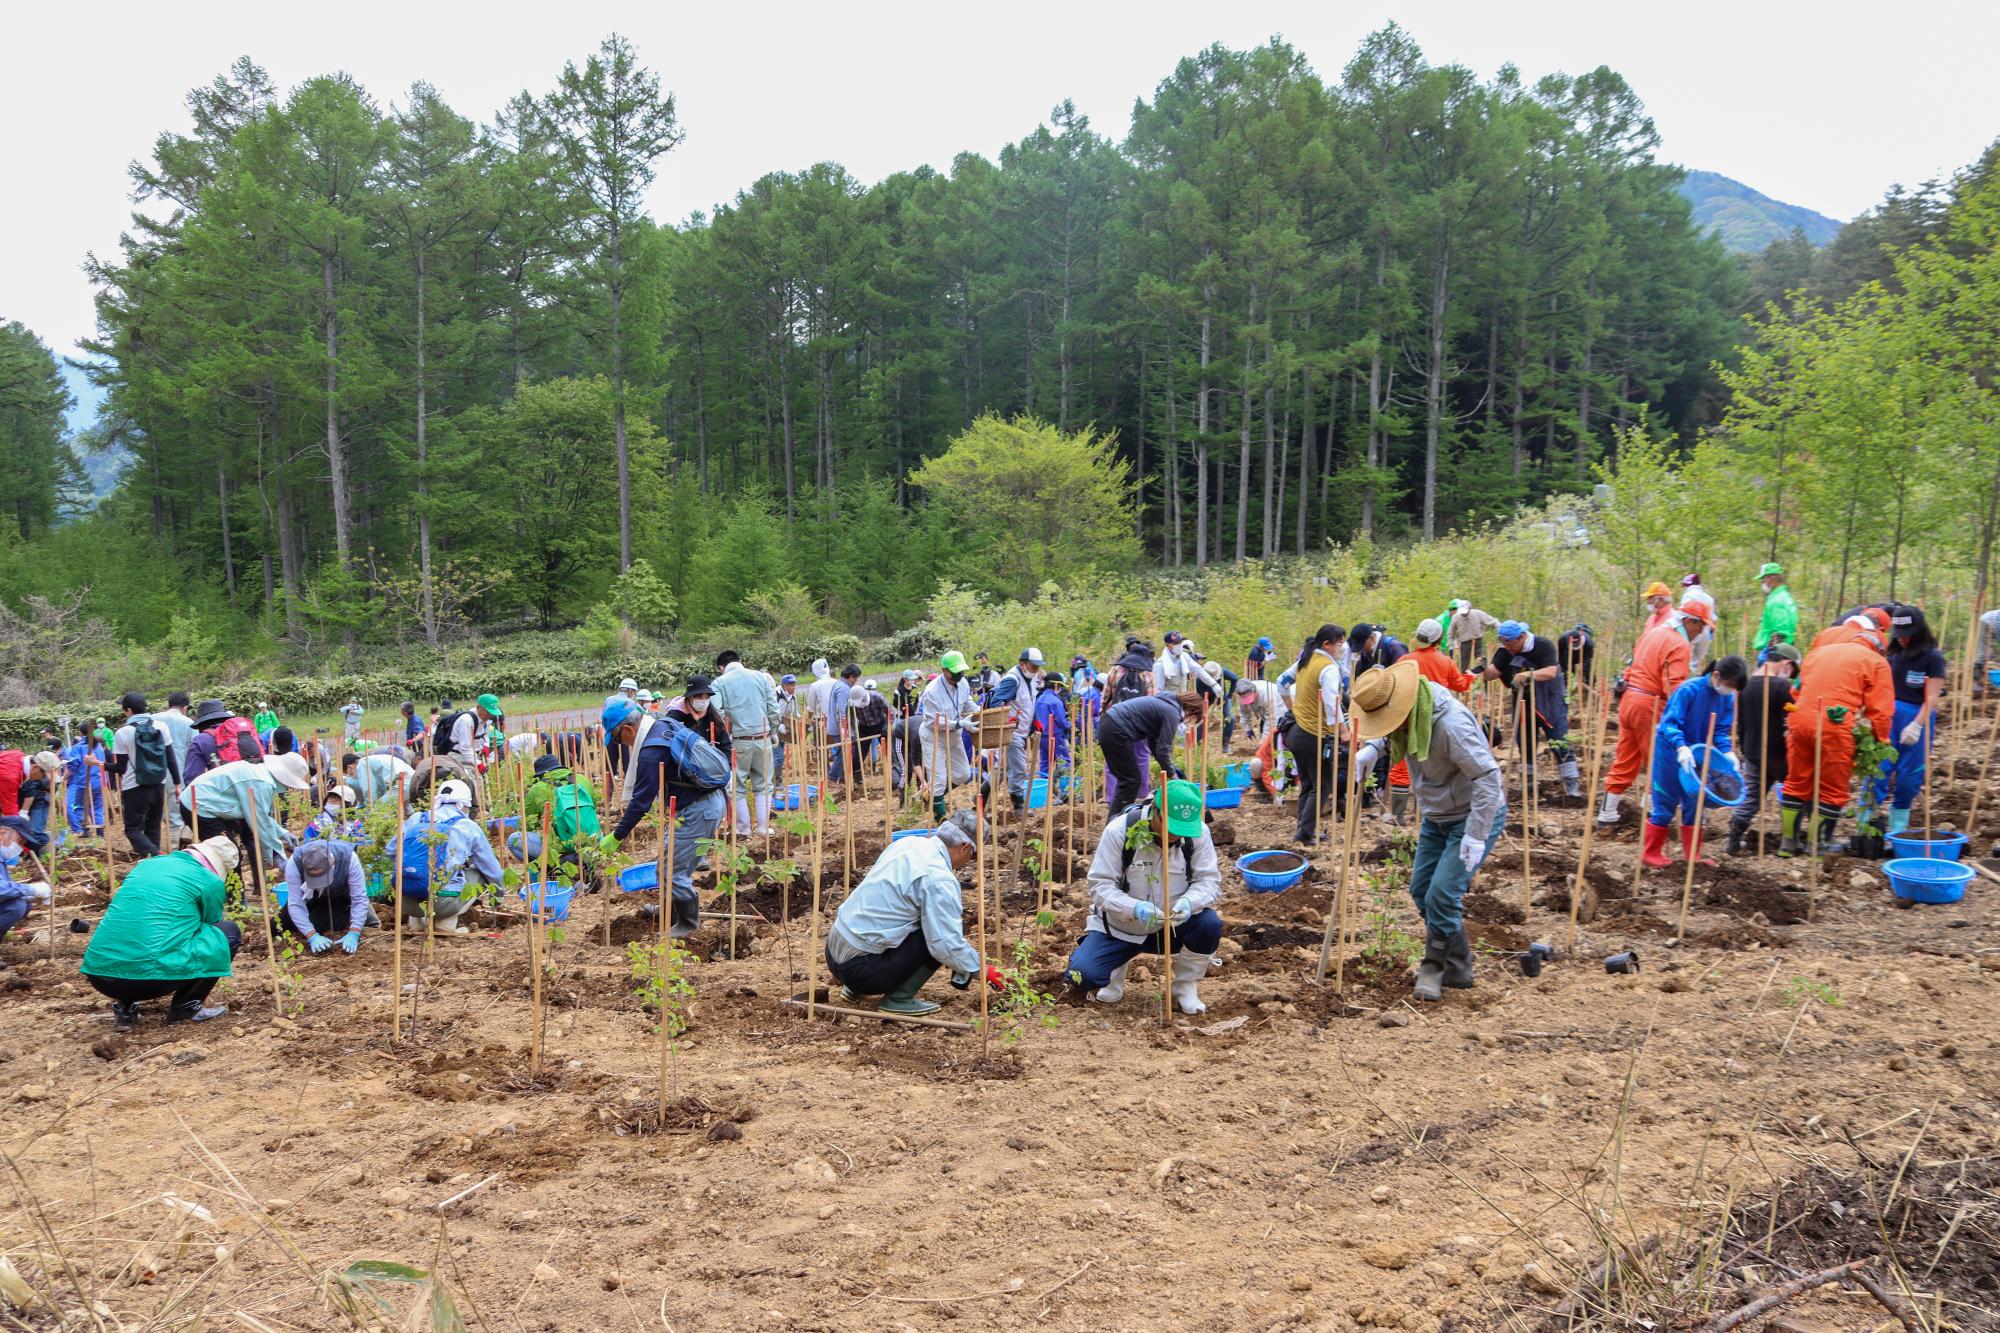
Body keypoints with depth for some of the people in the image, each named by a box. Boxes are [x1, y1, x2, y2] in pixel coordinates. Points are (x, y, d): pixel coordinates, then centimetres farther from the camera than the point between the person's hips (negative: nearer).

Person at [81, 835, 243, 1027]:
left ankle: (125, 1008, 18)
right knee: (229, 932, 13)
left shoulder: (147, 864, 22)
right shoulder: (210, 881, 5)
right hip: (150, 975, -6)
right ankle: (186, 1008, 12)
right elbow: (211, 926, 23)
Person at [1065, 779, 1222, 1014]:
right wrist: (1134, 908, -40)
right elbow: (1100, 886, -21)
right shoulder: (1119, 830, -21)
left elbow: (1209, 881, -13)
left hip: (1172, 925, 2)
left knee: (1209, 923, -28)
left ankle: (1186, 986, -1)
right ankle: (1117, 968, 15)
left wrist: (1189, 902, -37)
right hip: (1119, 926, -1)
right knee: (1082, 976, -22)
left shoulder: (1198, 832, -15)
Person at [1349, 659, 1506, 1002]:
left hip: (1475, 815, -9)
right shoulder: (1405, 715, -5)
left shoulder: (1449, 723, -32)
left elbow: (1488, 776, -31)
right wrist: (1372, 749, -5)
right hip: (1436, 816, 9)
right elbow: (1389, 736, 18)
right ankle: (1457, 968, 24)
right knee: (1421, 891, 11)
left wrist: (1476, 835, -31)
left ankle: (1436, 967, 8)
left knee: (1442, 895, -14)